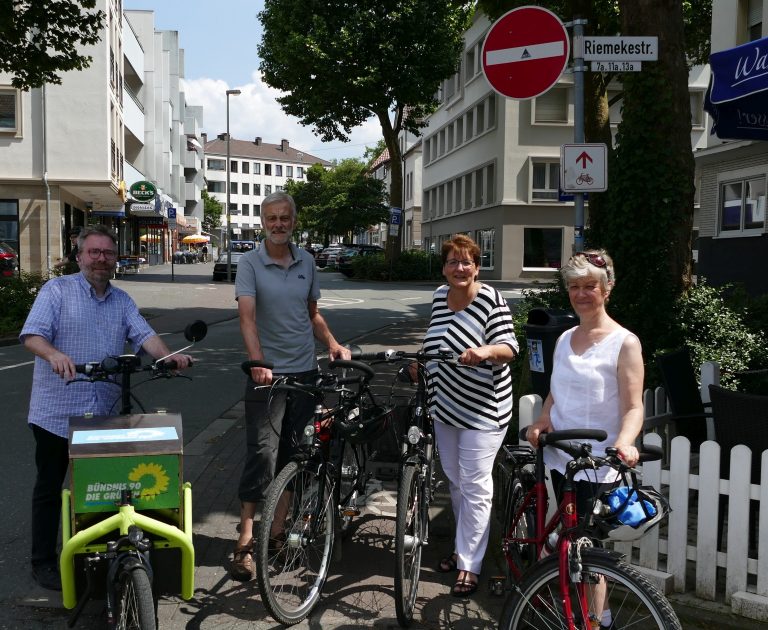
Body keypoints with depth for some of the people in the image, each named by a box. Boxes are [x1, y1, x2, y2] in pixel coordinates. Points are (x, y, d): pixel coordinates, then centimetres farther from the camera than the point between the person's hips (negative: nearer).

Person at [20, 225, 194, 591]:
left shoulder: (122, 300, 12)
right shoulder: (57, 290, -3)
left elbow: (144, 335, 0)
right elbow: (32, 335, -14)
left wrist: (169, 356, -20)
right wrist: (54, 354, -35)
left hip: (104, 414, 4)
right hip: (56, 413, -4)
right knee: (50, 488, 7)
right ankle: (43, 561, 19)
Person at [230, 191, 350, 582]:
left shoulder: (306, 262, 9)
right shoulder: (250, 263, -6)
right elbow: (247, 317, -18)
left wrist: (332, 343, 1)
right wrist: (258, 363, -32)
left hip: (305, 371, 5)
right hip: (268, 373, -5)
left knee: (295, 453, 11)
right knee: (262, 453, -8)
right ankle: (245, 541, -1)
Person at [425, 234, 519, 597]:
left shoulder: (490, 300, -13)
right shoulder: (440, 296, 7)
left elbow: (509, 347, -18)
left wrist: (486, 351, -36)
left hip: (481, 409, -7)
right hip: (446, 406, 7)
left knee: (475, 487, -2)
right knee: (454, 481, 17)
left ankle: (470, 567, 7)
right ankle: (463, 547, 34)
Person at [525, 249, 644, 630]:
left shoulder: (624, 343, -8)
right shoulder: (565, 339, 11)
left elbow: (633, 408, -12)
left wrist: (623, 443, -31)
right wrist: (542, 421, -1)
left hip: (597, 465, -6)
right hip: (561, 457, 6)